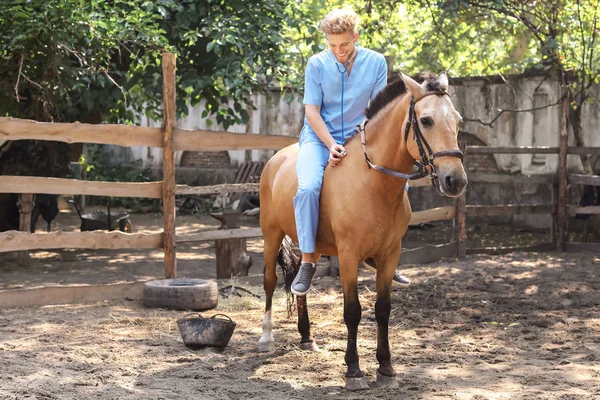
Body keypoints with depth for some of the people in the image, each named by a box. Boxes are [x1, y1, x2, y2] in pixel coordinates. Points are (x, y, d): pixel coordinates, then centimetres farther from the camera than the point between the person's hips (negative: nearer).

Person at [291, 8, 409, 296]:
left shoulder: (376, 62, -1)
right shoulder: (317, 64, -5)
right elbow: (312, 110, -6)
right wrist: (331, 145, -18)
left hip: (359, 139, 3)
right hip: (320, 137, -3)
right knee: (308, 187, -30)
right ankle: (308, 261, -19)